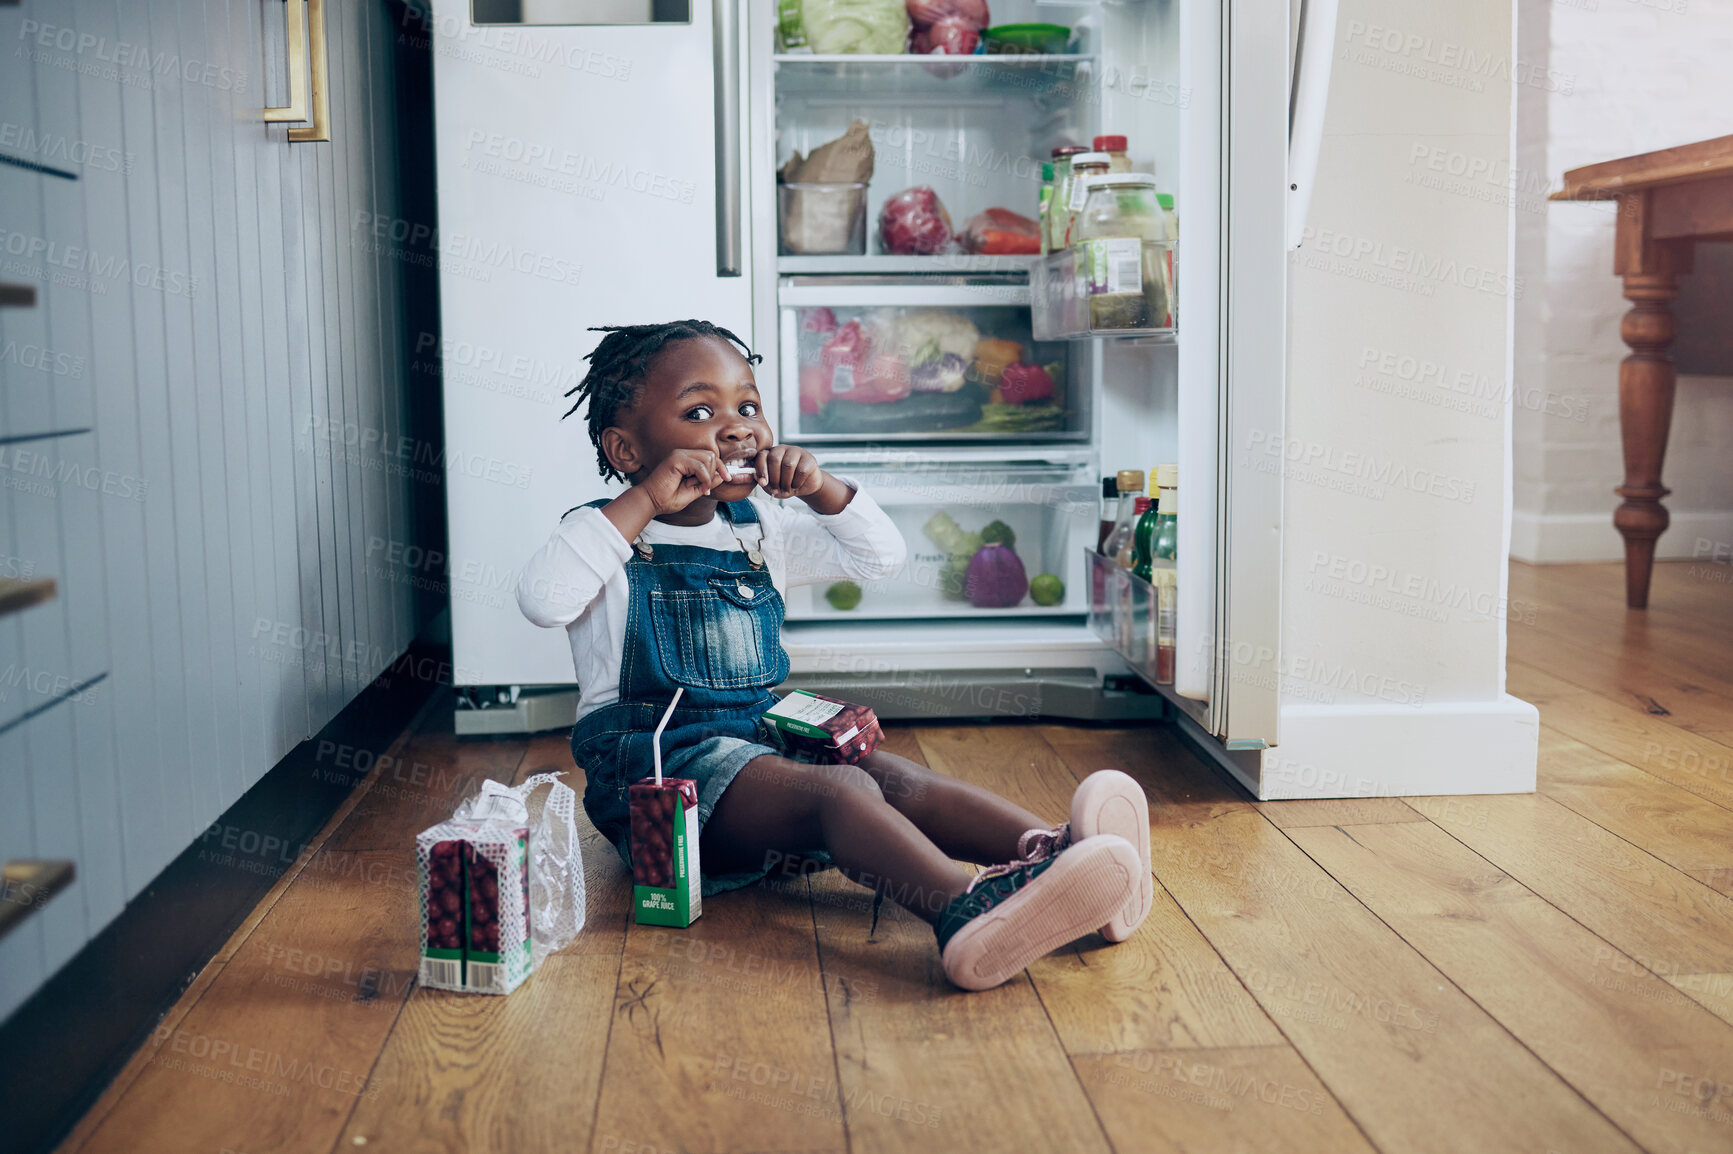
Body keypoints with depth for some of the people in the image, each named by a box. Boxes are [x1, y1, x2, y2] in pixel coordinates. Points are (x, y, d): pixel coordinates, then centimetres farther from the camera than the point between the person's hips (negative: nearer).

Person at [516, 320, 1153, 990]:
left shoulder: (760, 530, 17)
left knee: (893, 777, -24)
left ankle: (1051, 855, -47)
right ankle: (965, 910, -60)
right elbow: (542, 601, -23)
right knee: (837, 791, -34)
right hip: (658, 762, -7)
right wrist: (645, 500, -24)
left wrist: (820, 488, -2)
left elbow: (881, 557, 16)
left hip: (763, 737, 7)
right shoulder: (612, 534, -2)